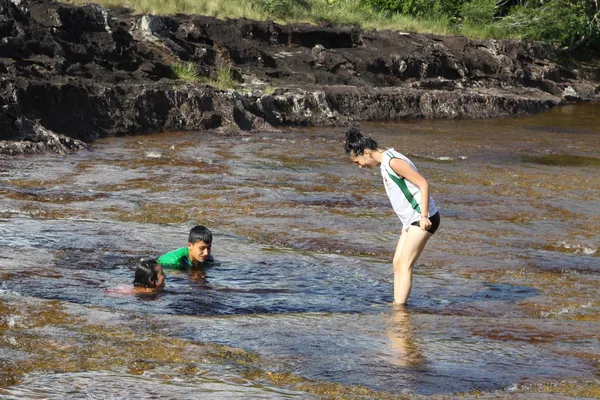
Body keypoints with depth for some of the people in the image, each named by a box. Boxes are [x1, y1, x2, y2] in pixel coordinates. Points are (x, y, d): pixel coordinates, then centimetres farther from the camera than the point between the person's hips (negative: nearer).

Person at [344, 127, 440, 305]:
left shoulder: (393, 162, -17)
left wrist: (424, 216, -24)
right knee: (397, 264, 7)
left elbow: (423, 184, -21)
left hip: (423, 219, -10)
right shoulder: (385, 163, 13)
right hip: (411, 220, 10)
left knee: (405, 264, -12)